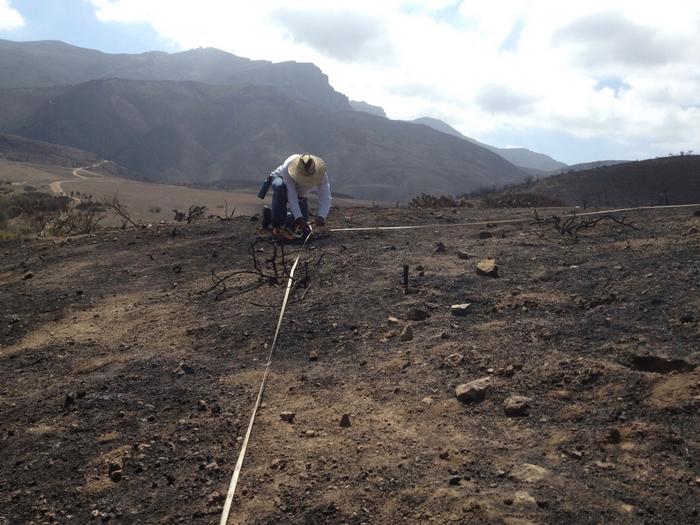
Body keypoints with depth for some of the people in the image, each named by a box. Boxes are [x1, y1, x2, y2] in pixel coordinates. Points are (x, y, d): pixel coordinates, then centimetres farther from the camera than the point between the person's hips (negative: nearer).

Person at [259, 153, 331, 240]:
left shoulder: (321, 174, -35)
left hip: (299, 193, 4)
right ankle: (277, 227, -30)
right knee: (280, 187, -41)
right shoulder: (288, 168, -41)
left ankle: (270, 214, 21)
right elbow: (291, 196, -43)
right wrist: (299, 218, -51)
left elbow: (325, 198, -37)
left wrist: (321, 216, -55)